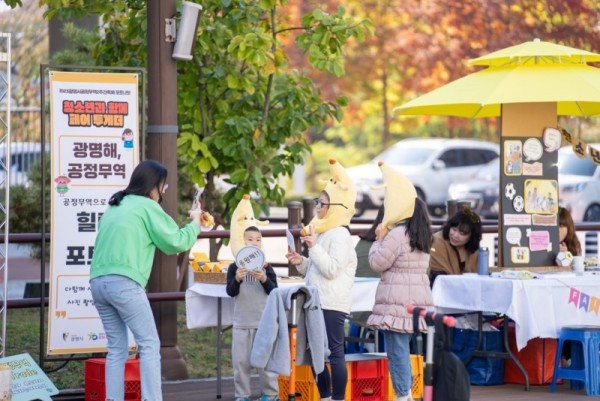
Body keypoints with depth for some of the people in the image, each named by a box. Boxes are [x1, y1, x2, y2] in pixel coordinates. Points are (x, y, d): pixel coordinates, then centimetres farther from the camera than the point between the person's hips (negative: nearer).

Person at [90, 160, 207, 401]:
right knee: (149, 344, -2)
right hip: (124, 283, -7)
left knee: (117, 348, 10)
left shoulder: (114, 207, 22)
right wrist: (195, 224, 21)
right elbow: (175, 243, 4)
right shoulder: (147, 206, 1)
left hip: (98, 282, 7)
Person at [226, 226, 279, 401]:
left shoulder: (266, 266, 2)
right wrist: (237, 278, -26)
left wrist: (264, 279, -26)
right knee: (240, 360, 2)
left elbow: (274, 291, -6)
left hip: (264, 320, -1)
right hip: (242, 321, 1)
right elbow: (230, 292, -6)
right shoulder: (235, 267, 2)